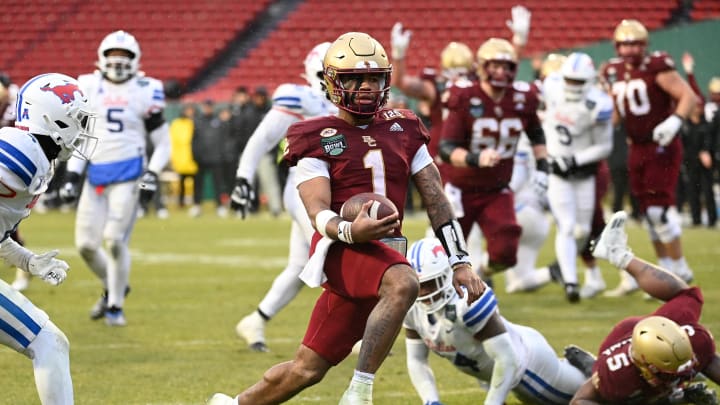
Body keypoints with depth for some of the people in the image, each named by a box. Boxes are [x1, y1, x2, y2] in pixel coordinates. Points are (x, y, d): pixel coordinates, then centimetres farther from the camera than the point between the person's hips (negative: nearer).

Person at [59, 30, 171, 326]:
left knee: (115, 240, -13)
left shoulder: (145, 93, -1)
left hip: (128, 176, -4)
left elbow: (162, 144, 5)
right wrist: (71, 176, 6)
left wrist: (152, 176, -9)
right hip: (95, 176, 4)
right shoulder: (89, 89, 6)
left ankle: (115, 306, 3)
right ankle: (112, 288, 28)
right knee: (85, 243, 2)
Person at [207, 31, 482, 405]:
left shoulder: (403, 131, 12)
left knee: (308, 368, 5)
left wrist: (459, 261, 6)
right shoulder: (318, 139, -2)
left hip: (386, 254, 5)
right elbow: (319, 214, -12)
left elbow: (436, 201, 13)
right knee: (403, 284, -37)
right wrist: (351, 231, -34)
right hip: (342, 249, -5)